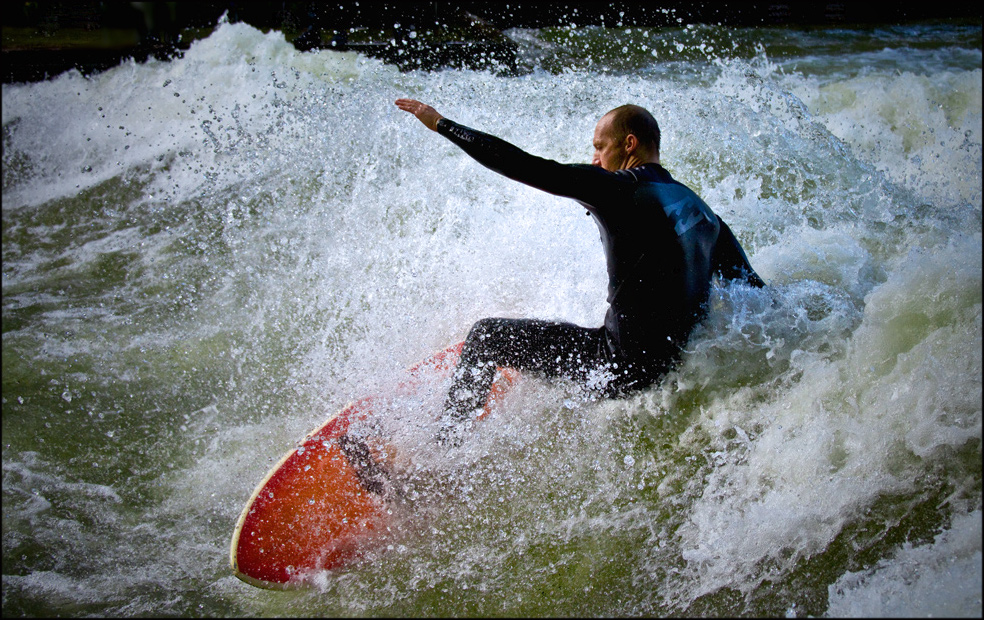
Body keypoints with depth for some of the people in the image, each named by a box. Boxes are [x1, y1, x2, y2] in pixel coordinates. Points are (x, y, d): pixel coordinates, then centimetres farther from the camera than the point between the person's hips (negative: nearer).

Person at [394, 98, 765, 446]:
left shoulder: (615, 189, -11)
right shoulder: (703, 212, 11)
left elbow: (525, 167, -12)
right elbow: (753, 292, 11)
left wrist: (442, 125, -4)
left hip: (625, 368, -8)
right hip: (676, 367, 8)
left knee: (485, 337, 6)